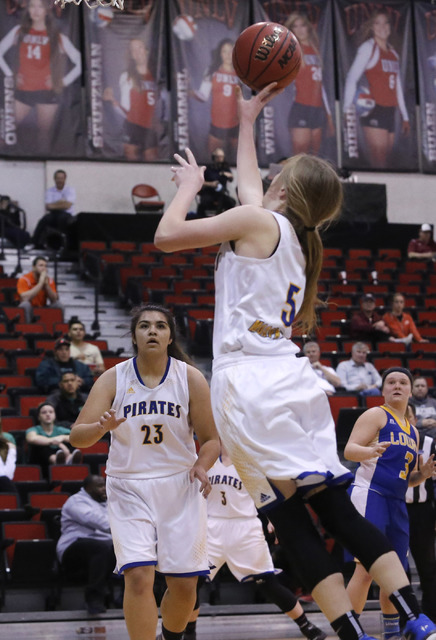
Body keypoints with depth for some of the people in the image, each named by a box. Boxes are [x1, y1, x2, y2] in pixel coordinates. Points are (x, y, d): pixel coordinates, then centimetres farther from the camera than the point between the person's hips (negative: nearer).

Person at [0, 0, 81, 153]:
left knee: (44, 133, 1)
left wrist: (64, 82, -3)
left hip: (47, 93, -2)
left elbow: (80, 63, 4)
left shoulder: (58, 38, 3)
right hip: (23, 92, 2)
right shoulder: (19, 32, 8)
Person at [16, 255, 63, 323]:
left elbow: (54, 300, -9)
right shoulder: (24, 279, -13)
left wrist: (46, 284, -21)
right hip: (28, 310, -4)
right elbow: (25, 298, -29)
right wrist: (41, 283, -26)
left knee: (58, 305, -20)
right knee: (26, 304, -35)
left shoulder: (49, 280, 0)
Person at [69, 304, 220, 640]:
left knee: (184, 584, 2)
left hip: (180, 486, 1)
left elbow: (212, 439, 2)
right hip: (129, 488, -1)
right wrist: (102, 427, -30)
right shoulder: (113, 379, -4)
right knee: (139, 576, -17)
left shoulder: (191, 378, -3)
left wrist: (201, 466, -19)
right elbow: (77, 437, -8)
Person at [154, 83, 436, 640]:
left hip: (250, 382, -8)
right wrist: (246, 121, 52)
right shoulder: (298, 238, 21)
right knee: (338, 510, 6)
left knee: (292, 524, -9)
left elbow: (166, 236, -2)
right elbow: (250, 186, 40)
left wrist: (189, 186, 16)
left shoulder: (258, 222, -1)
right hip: (292, 380, 8)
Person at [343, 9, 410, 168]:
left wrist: (405, 116, 19)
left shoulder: (393, 53, 17)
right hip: (374, 111, -7)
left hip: (390, 112, 7)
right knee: (379, 162, -13)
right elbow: (352, 78, -11)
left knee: (386, 160, 7)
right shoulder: (368, 48, -3)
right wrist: (347, 109, -21)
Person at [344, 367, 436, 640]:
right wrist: (370, 451, -34)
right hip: (370, 496, -8)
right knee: (366, 569, -17)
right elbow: (349, 449, -13)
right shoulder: (376, 415, -1)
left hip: (397, 504, 8)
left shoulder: (412, 431, 21)